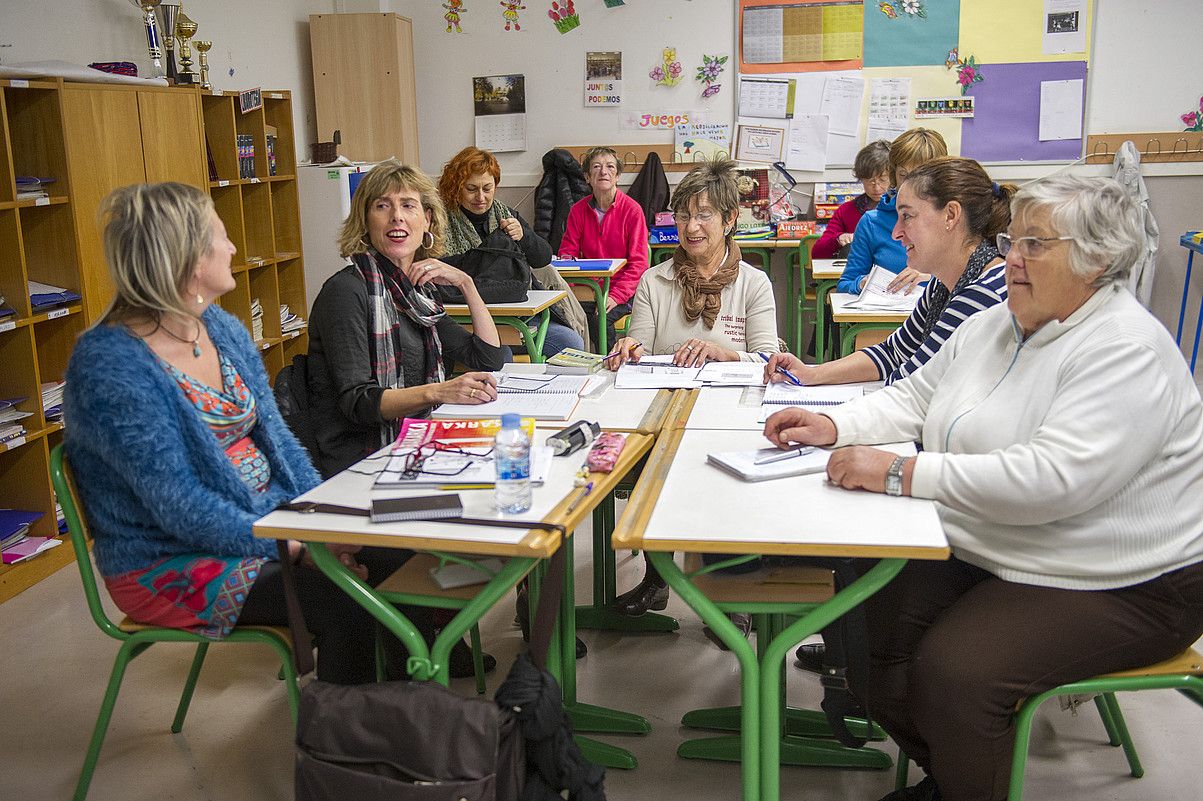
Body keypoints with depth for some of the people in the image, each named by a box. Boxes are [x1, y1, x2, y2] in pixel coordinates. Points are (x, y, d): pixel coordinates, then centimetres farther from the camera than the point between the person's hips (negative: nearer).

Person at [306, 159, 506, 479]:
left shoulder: (415, 291, 13)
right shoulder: (347, 290, -10)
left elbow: (489, 359, 15)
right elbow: (356, 401, -18)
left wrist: (465, 284, 6)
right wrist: (436, 392, -32)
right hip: (358, 463, -8)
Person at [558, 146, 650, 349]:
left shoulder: (632, 209, -6)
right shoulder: (578, 210, 5)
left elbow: (638, 263, -8)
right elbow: (567, 252, 7)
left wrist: (616, 296, -21)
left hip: (624, 288, -3)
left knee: (600, 318, -31)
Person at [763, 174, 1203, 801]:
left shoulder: (1128, 354, -20)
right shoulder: (992, 327, 8)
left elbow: (1050, 479, -32)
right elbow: (914, 396, 15)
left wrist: (900, 473, -30)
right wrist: (834, 426, -4)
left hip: (1116, 589, -8)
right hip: (981, 554, 8)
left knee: (951, 667, -26)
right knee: (868, 620, -8)